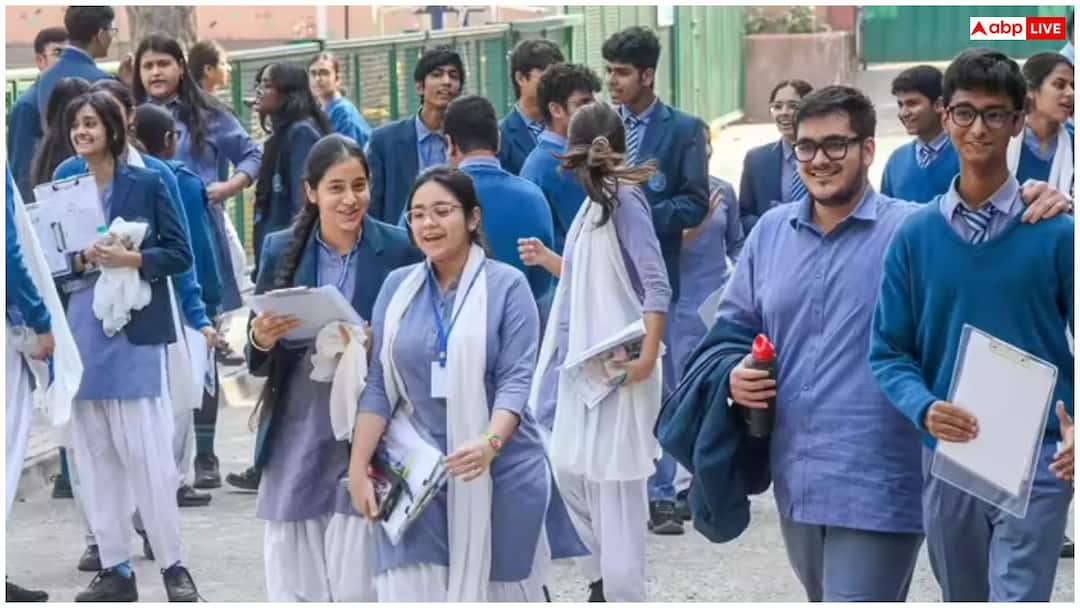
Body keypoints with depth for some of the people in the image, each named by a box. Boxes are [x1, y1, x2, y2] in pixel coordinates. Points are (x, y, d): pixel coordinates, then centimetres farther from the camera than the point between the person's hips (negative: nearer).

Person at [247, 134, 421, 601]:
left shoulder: (399, 250, -3)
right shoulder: (281, 250, 4)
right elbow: (257, 364, 8)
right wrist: (261, 339, -14)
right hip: (296, 438, 3)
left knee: (358, 583, -5)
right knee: (293, 581, 7)